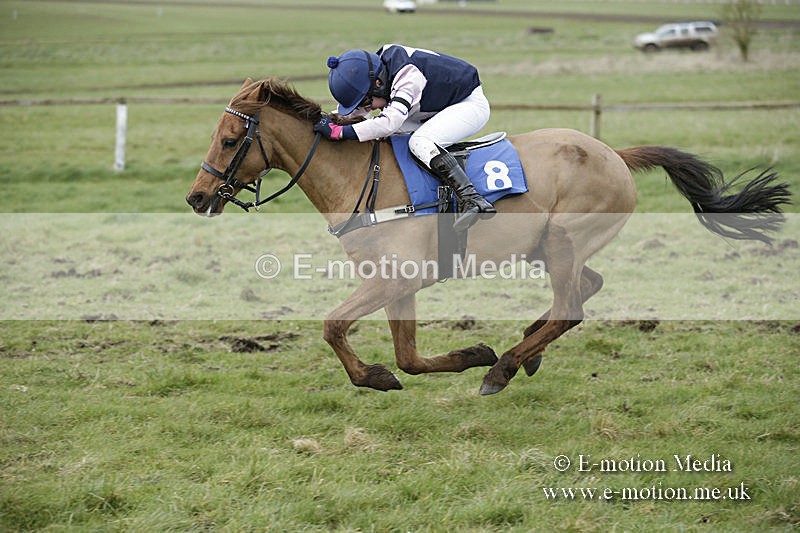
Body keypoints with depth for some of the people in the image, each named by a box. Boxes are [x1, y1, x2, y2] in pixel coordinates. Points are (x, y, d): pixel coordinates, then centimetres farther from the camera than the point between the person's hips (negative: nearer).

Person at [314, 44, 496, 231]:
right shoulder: (375, 72, -8)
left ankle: (472, 200, -39)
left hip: (471, 103, -10)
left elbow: (390, 121, -45)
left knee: (420, 142, -30)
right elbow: (356, 111, 8)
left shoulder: (408, 76, -35)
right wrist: (329, 121, -10)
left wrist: (340, 132, -46)